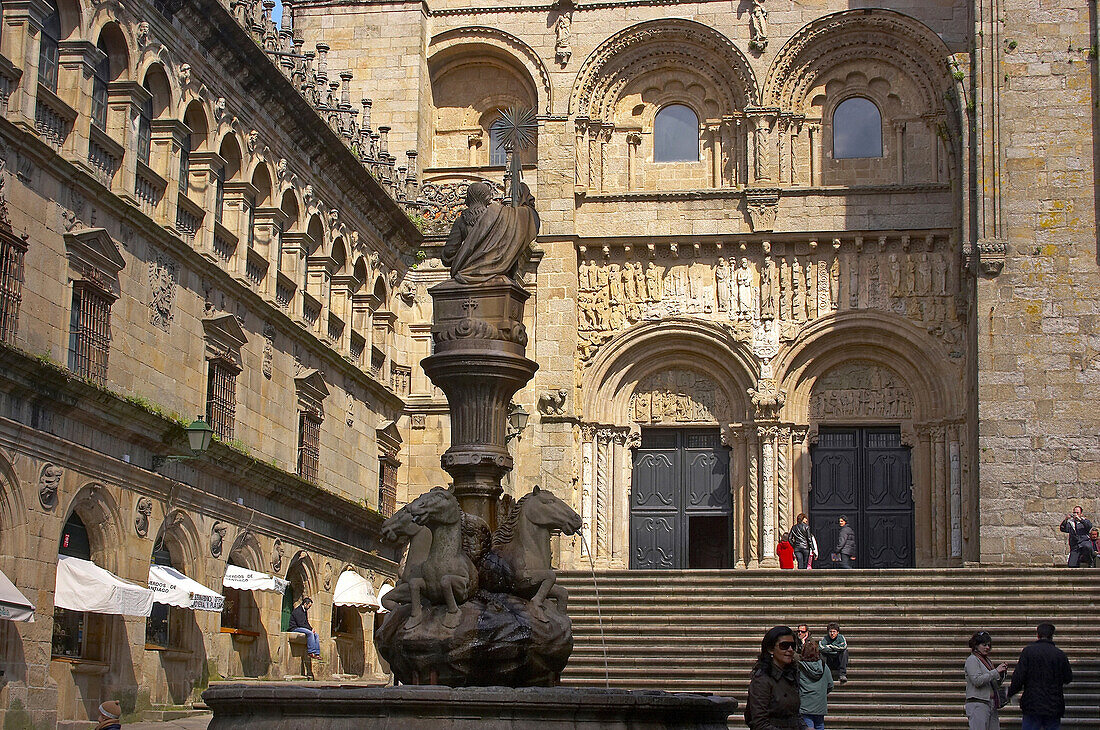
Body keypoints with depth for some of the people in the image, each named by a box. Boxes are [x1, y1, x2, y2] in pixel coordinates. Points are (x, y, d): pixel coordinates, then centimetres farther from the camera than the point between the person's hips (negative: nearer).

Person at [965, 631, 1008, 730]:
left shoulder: (987, 660, 19)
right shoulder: (972, 660, -4)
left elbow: (995, 684, 24)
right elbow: (977, 680, -17)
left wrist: (1002, 673, 6)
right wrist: (996, 671, -14)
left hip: (991, 706, 8)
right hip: (978, 705, -8)